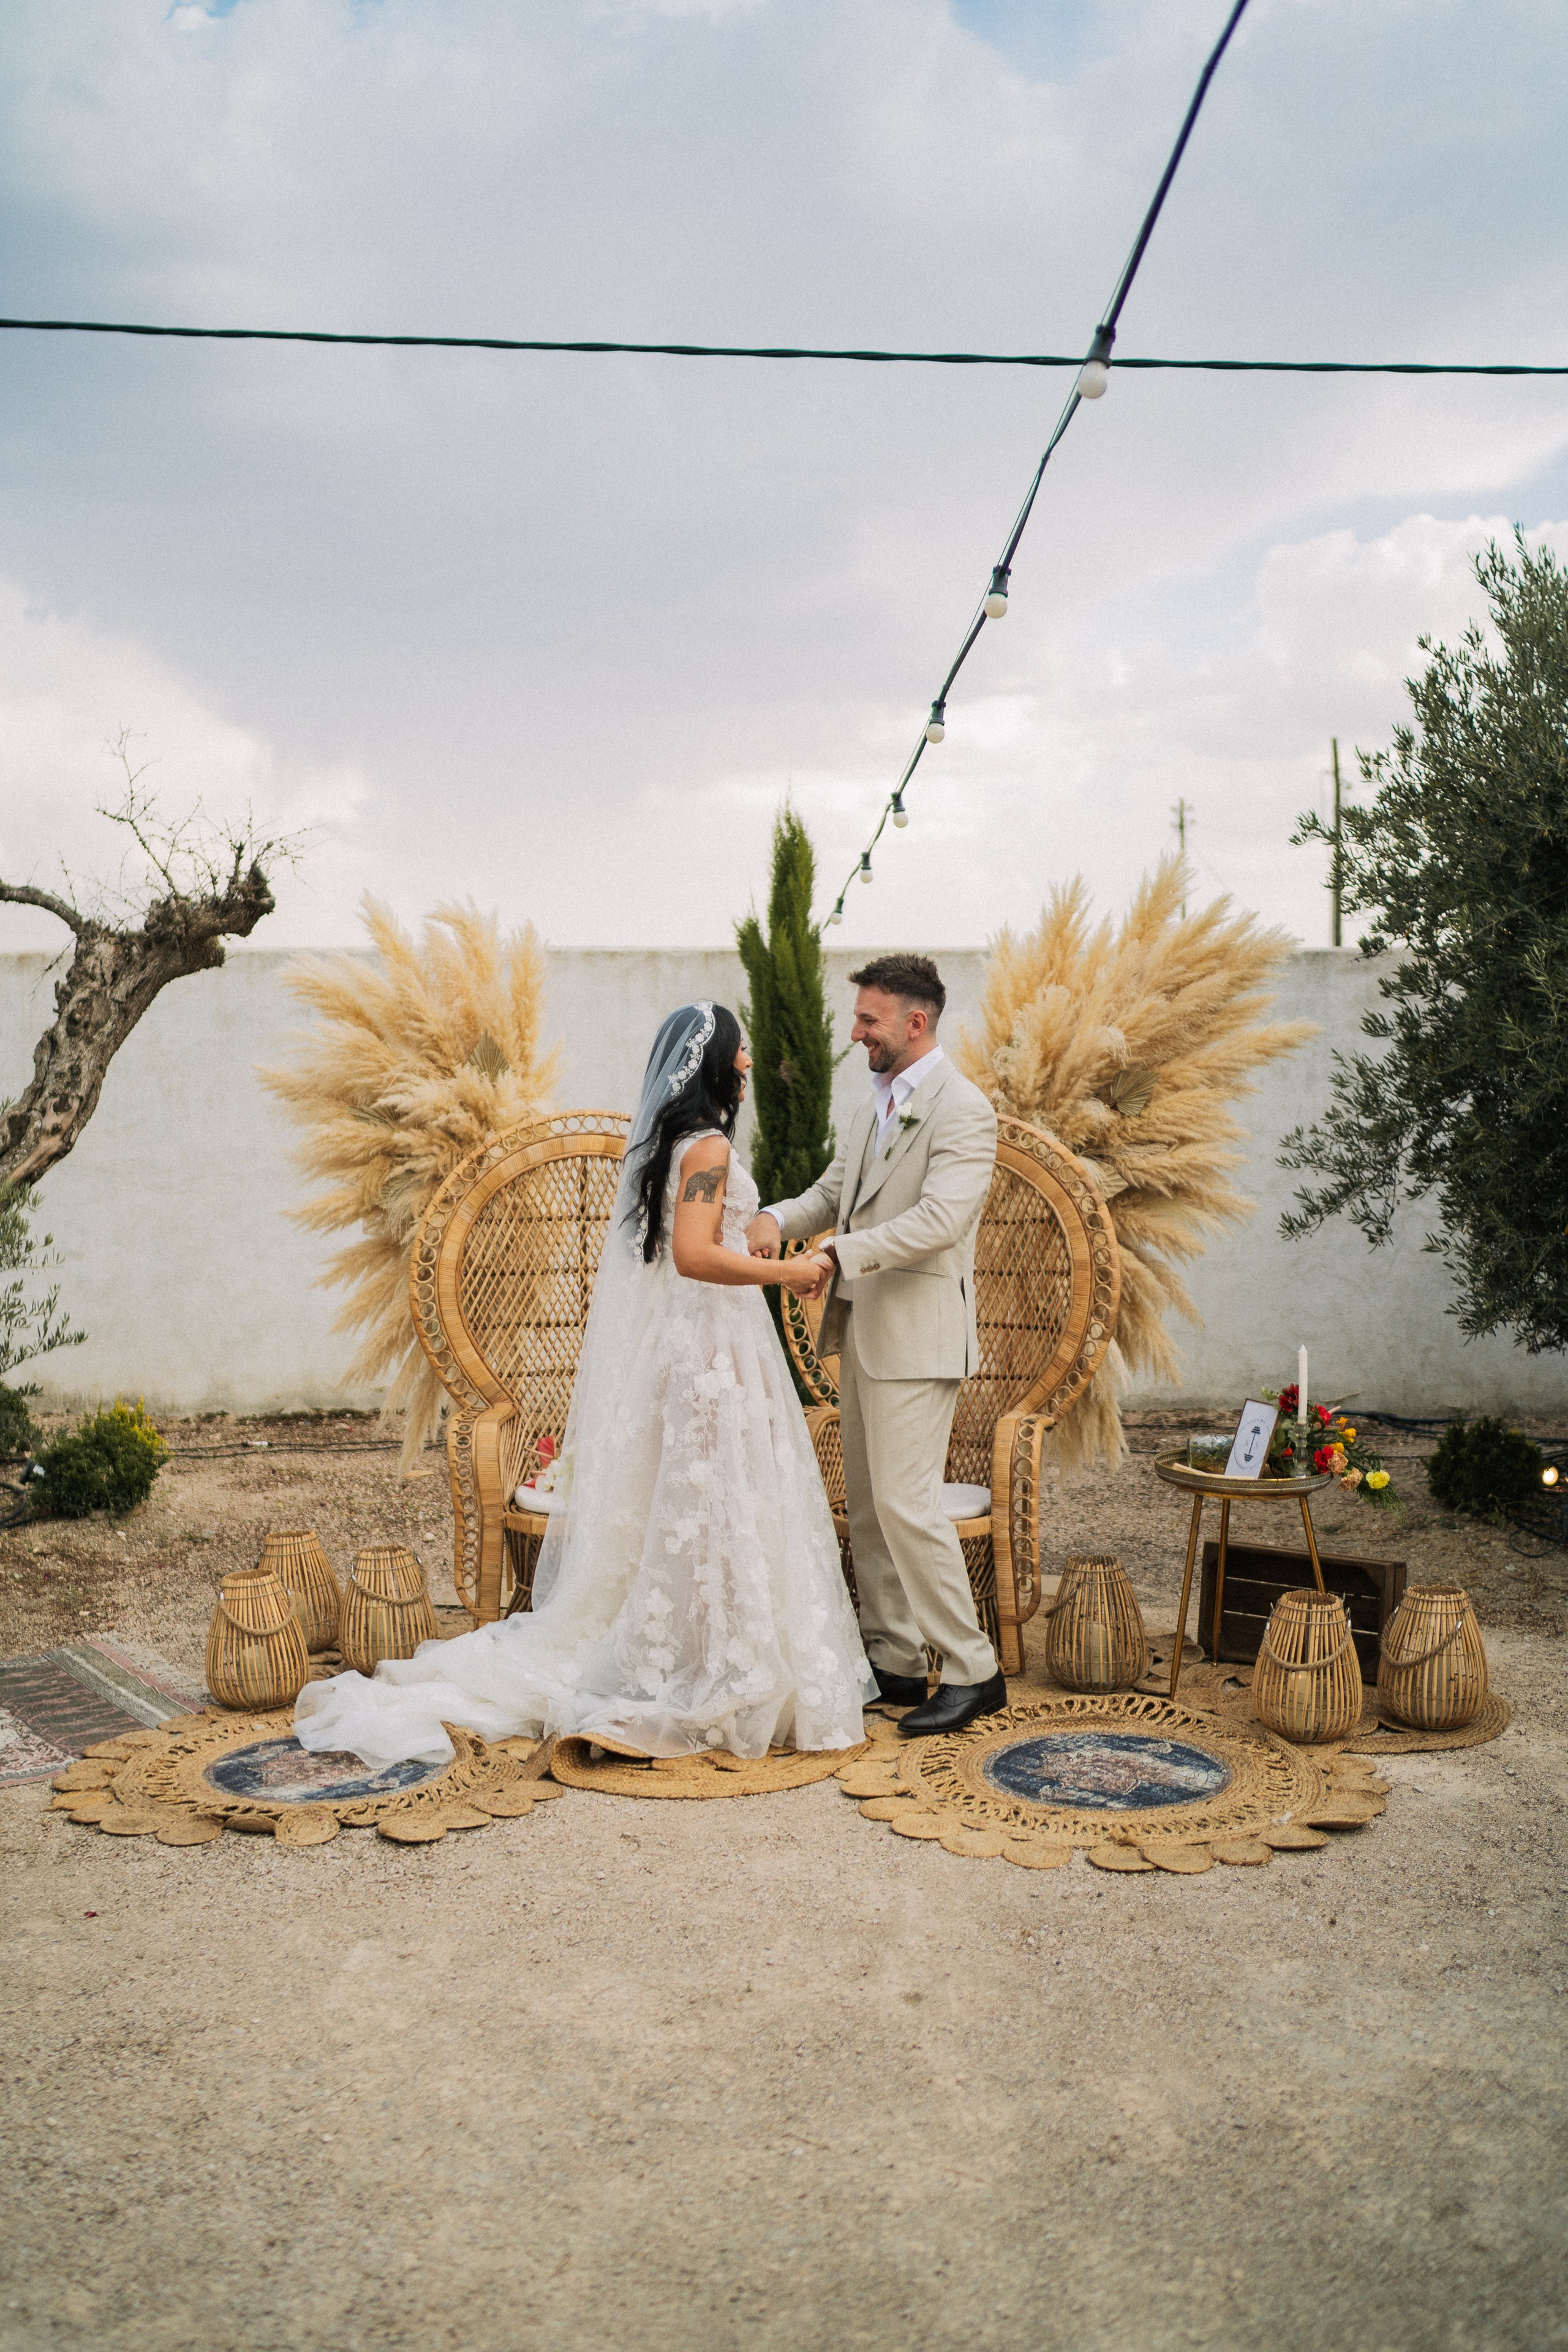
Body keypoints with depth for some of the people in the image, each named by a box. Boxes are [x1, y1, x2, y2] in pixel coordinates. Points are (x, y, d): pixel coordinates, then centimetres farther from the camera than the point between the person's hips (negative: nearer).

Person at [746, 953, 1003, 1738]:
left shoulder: (962, 1110, -14)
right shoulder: (878, 1100, 14)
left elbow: (938, 1219, -25)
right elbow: (836, 1187, 15)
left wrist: (834, 1255, -30)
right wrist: (776, 1218, -5)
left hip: (916, 1333, -9)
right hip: (860, 1326, 9)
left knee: (905, 1500, -10)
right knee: (867, 1501, 13)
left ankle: (973, 1672, 1)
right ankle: (893, 1661, 23)